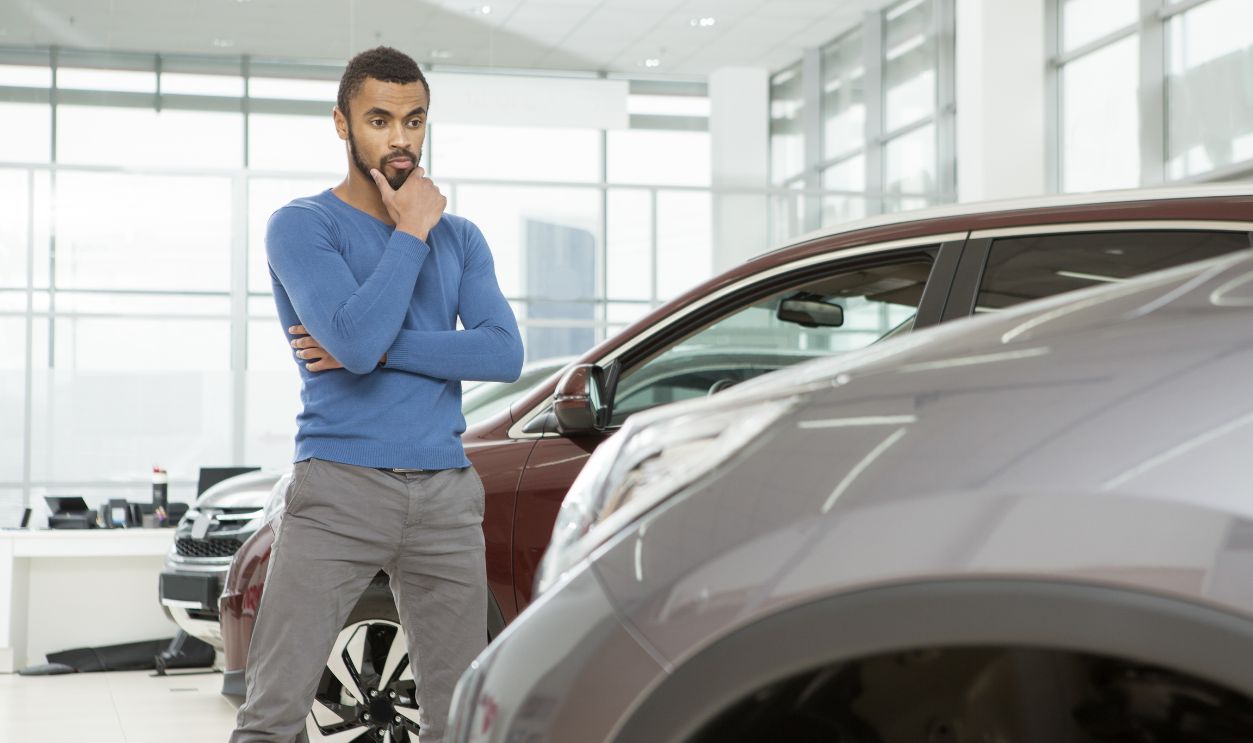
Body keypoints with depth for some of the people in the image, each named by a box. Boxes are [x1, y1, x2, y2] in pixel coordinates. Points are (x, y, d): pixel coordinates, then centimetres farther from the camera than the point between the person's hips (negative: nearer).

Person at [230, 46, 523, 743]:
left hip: (446, 495, 4)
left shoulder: (460, 239, 15)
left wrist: (379, 349, -10)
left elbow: (504, 353, -1)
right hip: (340, 487, -4)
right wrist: (411, 233, -8)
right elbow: (358, 339, -17)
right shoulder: (303, 226, 0)